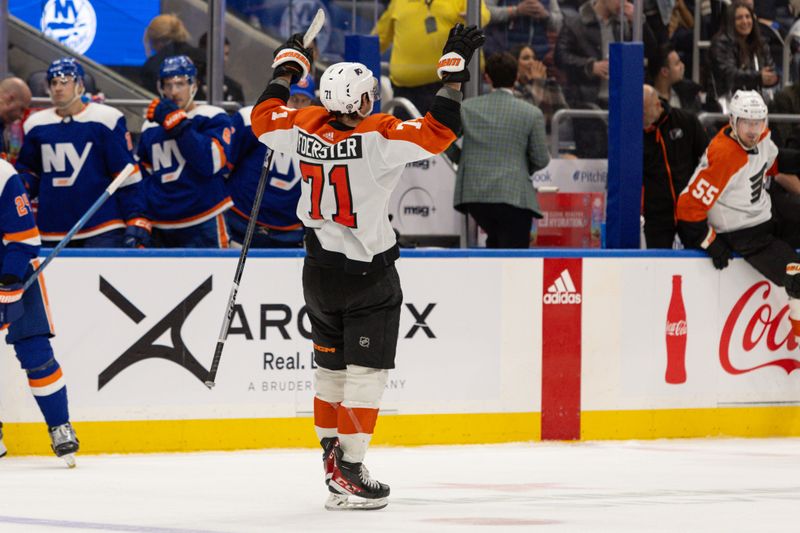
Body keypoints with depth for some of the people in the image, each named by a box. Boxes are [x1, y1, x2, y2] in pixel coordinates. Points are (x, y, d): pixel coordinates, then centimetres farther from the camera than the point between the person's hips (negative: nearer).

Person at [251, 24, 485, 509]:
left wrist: (286, 67, 25)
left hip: (320, 270, 6)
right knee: (366, 372, -2)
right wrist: (454, 74, -21)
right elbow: (437, 134, -27)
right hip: (368, 273, -6)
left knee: (332, 366, 20)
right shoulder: (377, 138, -22)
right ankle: (348, 473, -6)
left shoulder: (305, 127, -5)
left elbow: (264, 119, 14)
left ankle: (332, 454, 29)